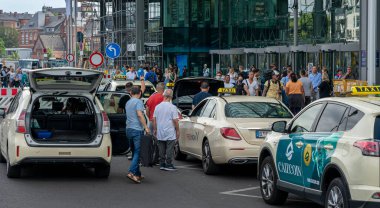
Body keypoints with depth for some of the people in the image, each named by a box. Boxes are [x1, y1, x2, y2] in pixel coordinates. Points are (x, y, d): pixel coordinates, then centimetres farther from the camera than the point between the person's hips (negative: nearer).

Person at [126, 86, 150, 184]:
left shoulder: (128, 103, 18)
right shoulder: (138, 102, -7)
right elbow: (140, 114, -19)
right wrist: (146, 127, -20)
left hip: (129, 129, 8)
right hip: (137, 129, -8)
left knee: (135, 152, 13)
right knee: (138, 152, -11)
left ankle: (137, 174, 14)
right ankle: (131, 172, -23)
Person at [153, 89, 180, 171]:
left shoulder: (157, 107, 4)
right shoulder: (172, 107, -11)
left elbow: (154, 119, 8)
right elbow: (175, 120, -11)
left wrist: (155, 129, 18)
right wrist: (177, 131, -2)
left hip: (160, 133, 5)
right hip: (170, 133, -5)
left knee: (161, 150, 11)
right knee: (169, 149, -1)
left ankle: (162, 164, 13)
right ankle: (168, 164, -2)